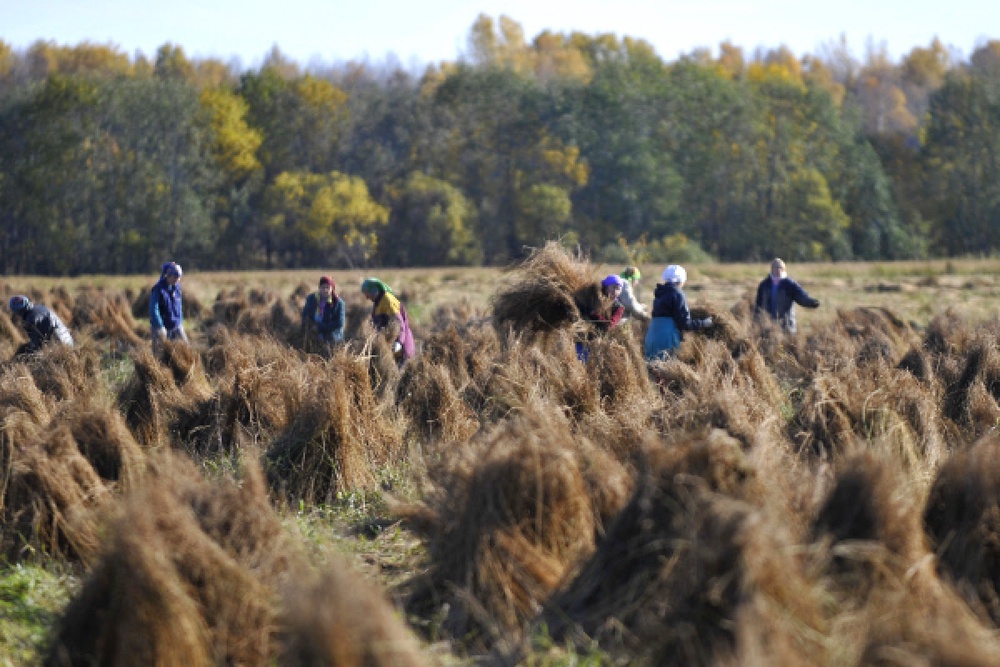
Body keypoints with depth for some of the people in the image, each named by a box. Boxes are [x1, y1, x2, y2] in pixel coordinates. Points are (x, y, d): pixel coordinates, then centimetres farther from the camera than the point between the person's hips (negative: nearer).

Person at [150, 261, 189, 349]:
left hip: (176, 326, 6)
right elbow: (153, 309, -19)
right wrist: (160, 327, -23)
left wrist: (180, 321, 16)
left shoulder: (177, 287, 3)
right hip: (163, 326, -6)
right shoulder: (158, 289, -16)